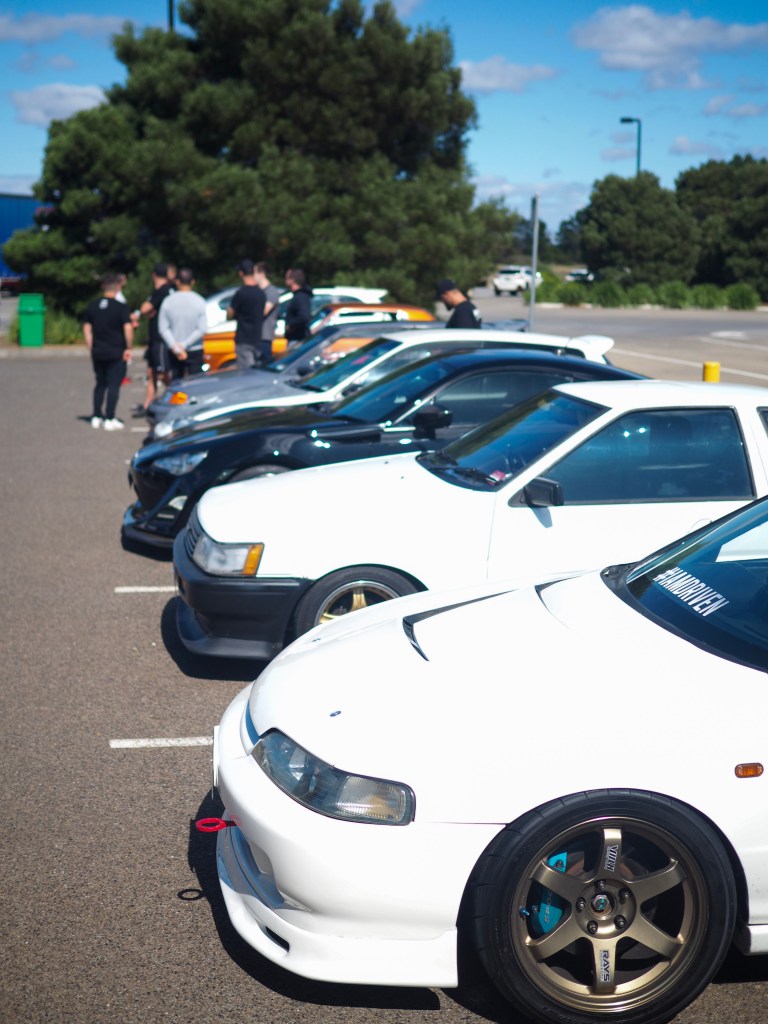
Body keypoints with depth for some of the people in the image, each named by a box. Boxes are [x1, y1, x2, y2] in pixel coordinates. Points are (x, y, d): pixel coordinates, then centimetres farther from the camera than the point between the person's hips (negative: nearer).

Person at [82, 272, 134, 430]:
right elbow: (128, 328, -17)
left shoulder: (92, 306, 7)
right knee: (114, 385, -2)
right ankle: (110, 419, -5)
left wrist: (91, 348, 16)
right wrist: (129, 348, -7)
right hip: (116, 352, -5)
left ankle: (96, 417, 17)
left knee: (100, 384, 17)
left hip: (97, 352, 5)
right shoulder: (121, 307, -10)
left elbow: (86, 328, 10)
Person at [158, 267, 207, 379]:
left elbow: (163, 328, -6)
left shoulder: (168, 301, -4)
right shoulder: (199, 301, -8)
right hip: (195, 351, -2)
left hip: (174, 352, 2)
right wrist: (184, 345, -9)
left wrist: (175, 347, -7)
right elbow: (202, 329, -12)